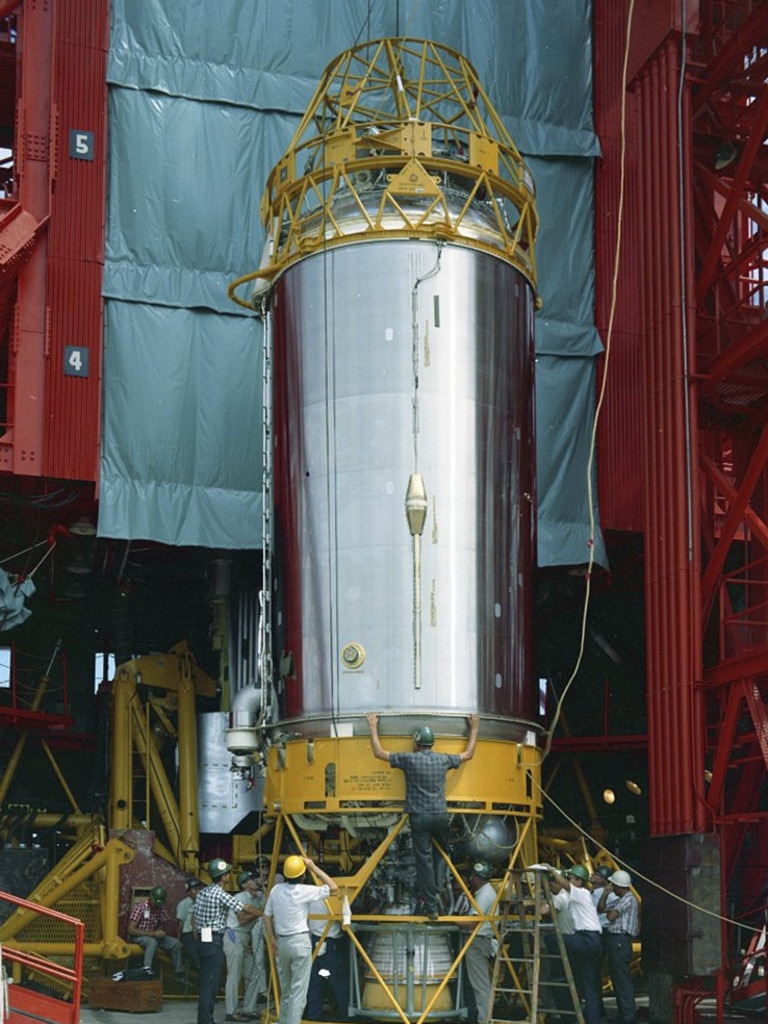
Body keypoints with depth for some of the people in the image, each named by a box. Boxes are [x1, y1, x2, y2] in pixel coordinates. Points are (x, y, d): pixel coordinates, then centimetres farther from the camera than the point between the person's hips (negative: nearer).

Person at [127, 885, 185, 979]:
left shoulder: (160, 908, -1)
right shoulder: (140, 906, -20)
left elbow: (161, 925, 15)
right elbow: (131, 930, -24)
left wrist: (160, 932, -10)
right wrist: (153, 934, -28)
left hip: (153, 935, 6)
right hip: (138, 936, -6)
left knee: (175, 943, -11)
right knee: (152, 942, -37)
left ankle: (179, 974, -2)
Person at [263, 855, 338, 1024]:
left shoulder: (276, 890, 2)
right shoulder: (304, 891, -13)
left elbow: (267, 916, 9)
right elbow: (333, 887, -6)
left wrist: (271, 939, 18)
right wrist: (314, 868, -5)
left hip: (281, 942, 6)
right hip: (300, 941, -6)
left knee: (285, 990, 19)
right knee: (298, 991, -4)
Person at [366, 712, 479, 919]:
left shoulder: (409, 759, -5)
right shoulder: (444, 760, 5)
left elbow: (379, 753, 3)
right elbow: (468, 754, 23)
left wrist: (373, 727, 13)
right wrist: (474, 729, 34)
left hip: (419, 816, -2)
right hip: (441, 815, 2)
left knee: (424, 859, 1)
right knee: (442, 852, 24)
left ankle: (431, 906, 3)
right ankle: (435, 888, 12)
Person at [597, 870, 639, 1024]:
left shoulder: (629, 899, -10)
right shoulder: (620, 900, 20)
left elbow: (611, 916, -15)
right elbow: (600, 909, 22)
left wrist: (609, 912, 7)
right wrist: (605, 894, 11)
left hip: (620, 942, -10)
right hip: (615, 942, 10)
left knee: (623, 980, -11)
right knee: (617, 980, 13)